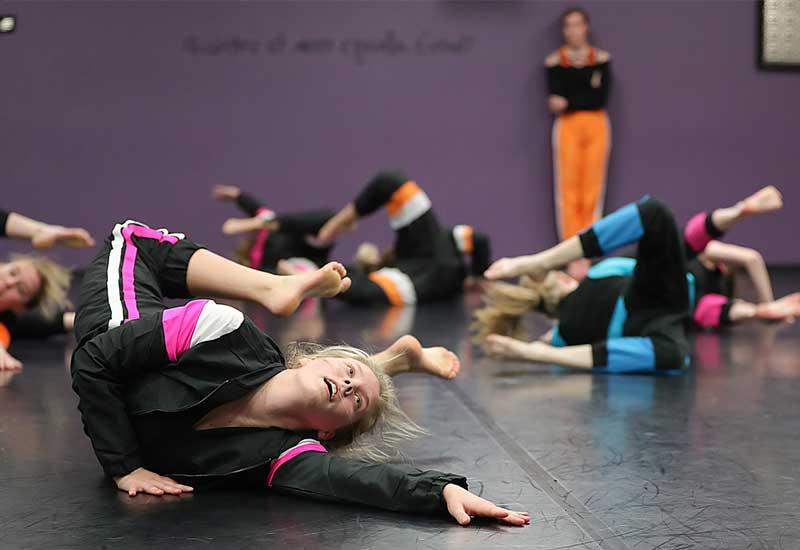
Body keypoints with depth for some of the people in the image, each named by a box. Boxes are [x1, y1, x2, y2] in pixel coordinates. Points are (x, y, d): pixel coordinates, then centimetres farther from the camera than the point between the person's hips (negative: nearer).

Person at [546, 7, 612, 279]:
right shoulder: (554, 61, 3)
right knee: (569, 192, -5)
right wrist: (587, 91, -18)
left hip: (596, 127, 1)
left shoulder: (601, 58, 7)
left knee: (592, 192, 0)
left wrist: (569, 102, -8)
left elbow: (601, 98, -5)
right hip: (567, 128, -1)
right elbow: (555, 100, -8)